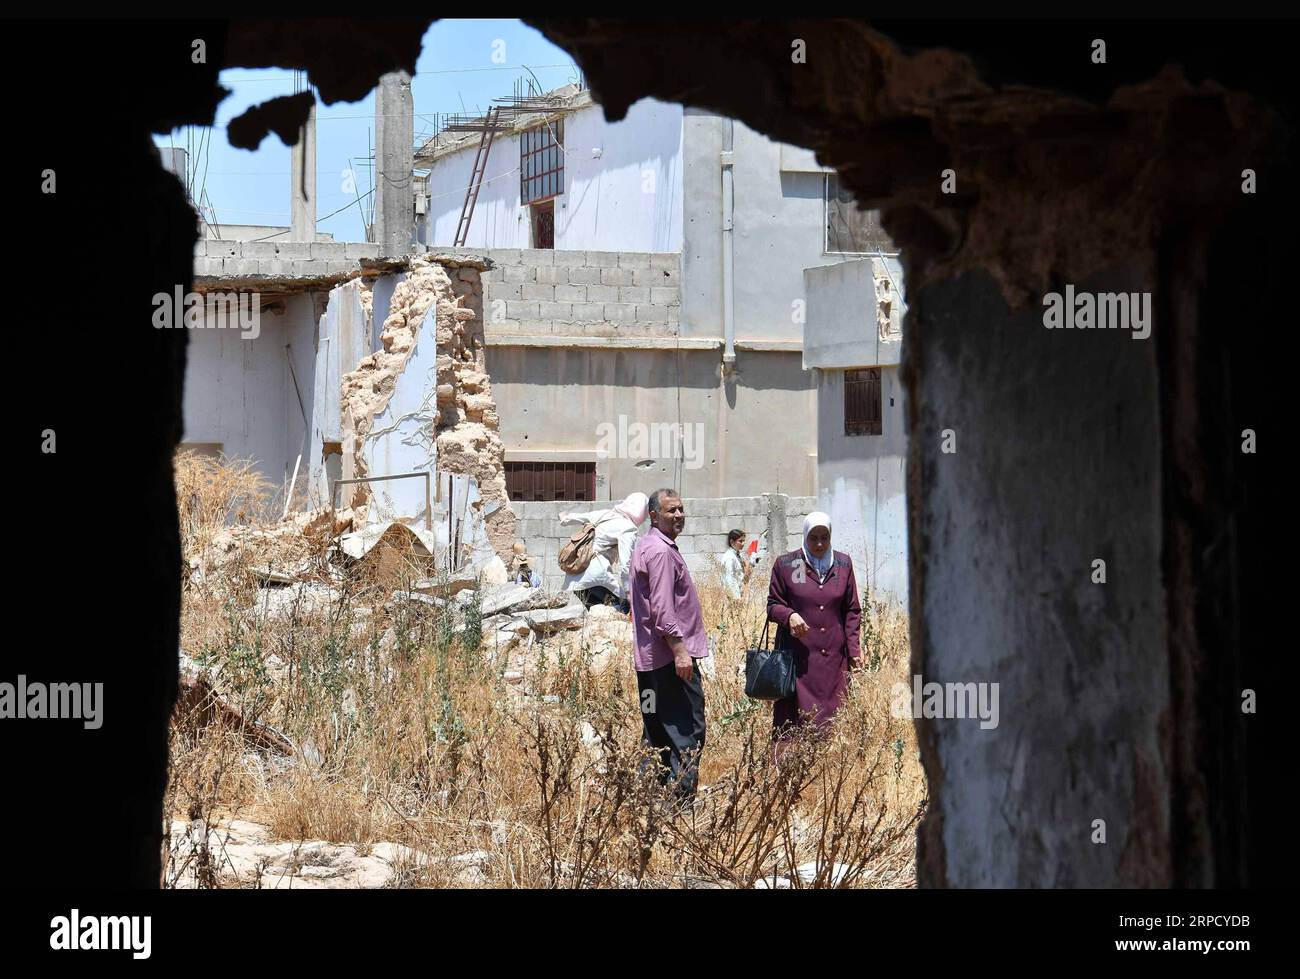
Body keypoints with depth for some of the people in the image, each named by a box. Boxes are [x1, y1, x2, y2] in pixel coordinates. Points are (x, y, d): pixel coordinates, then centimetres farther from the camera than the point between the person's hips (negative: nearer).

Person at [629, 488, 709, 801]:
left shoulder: (646, 546, 18)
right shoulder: (661, 552, -15)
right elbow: (661, 609, -22)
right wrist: (679, 649, -22)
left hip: (649, 658, 11)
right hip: (671, 657, -11)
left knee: (657, 732, 12)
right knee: (687, 731, -9)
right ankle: (681, 797, -11)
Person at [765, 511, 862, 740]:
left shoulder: (843, 564, 10)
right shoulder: (785, 564, 3)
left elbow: (852, 611, 13)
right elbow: (773, 605, 7)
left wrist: (853, 649, 5)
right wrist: (789, 615, -15)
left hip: (834, 656, 2)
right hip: (797, 655, -2)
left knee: (833, 716, -1)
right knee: (794, 716, -8)